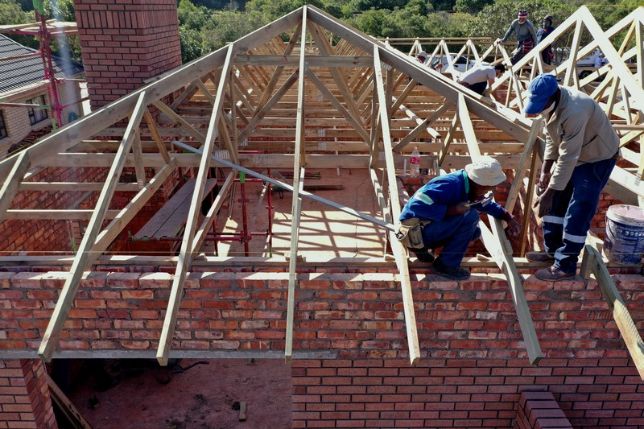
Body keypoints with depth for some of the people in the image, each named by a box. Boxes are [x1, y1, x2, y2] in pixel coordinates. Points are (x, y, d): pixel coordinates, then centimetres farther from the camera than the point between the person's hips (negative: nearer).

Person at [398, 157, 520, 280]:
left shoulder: (469, 185, 2)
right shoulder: (450, 185, -27)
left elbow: (487, 204, 22)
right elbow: (416, 205, -35)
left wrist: (508, 218, 12)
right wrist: (452, 210, -33)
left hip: (430, 227, 10)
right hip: (415, 231, -10)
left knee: (474, 231, 10)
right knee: (470, 216, -20)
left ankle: (422, 246, 9)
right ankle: (446, 265, -8)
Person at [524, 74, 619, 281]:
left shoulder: (574, 111, -37)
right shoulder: (551, 103, -9)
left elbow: (568, 158, -35)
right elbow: (551, 139, 3)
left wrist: (548, 193, -31)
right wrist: (545, 172, 0)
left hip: (597, 159, -9)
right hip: (573, 156, 9)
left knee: (577, 214, -7)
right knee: (556, 203, 12)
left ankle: (565, 266, 3)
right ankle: (552, 250, 25)